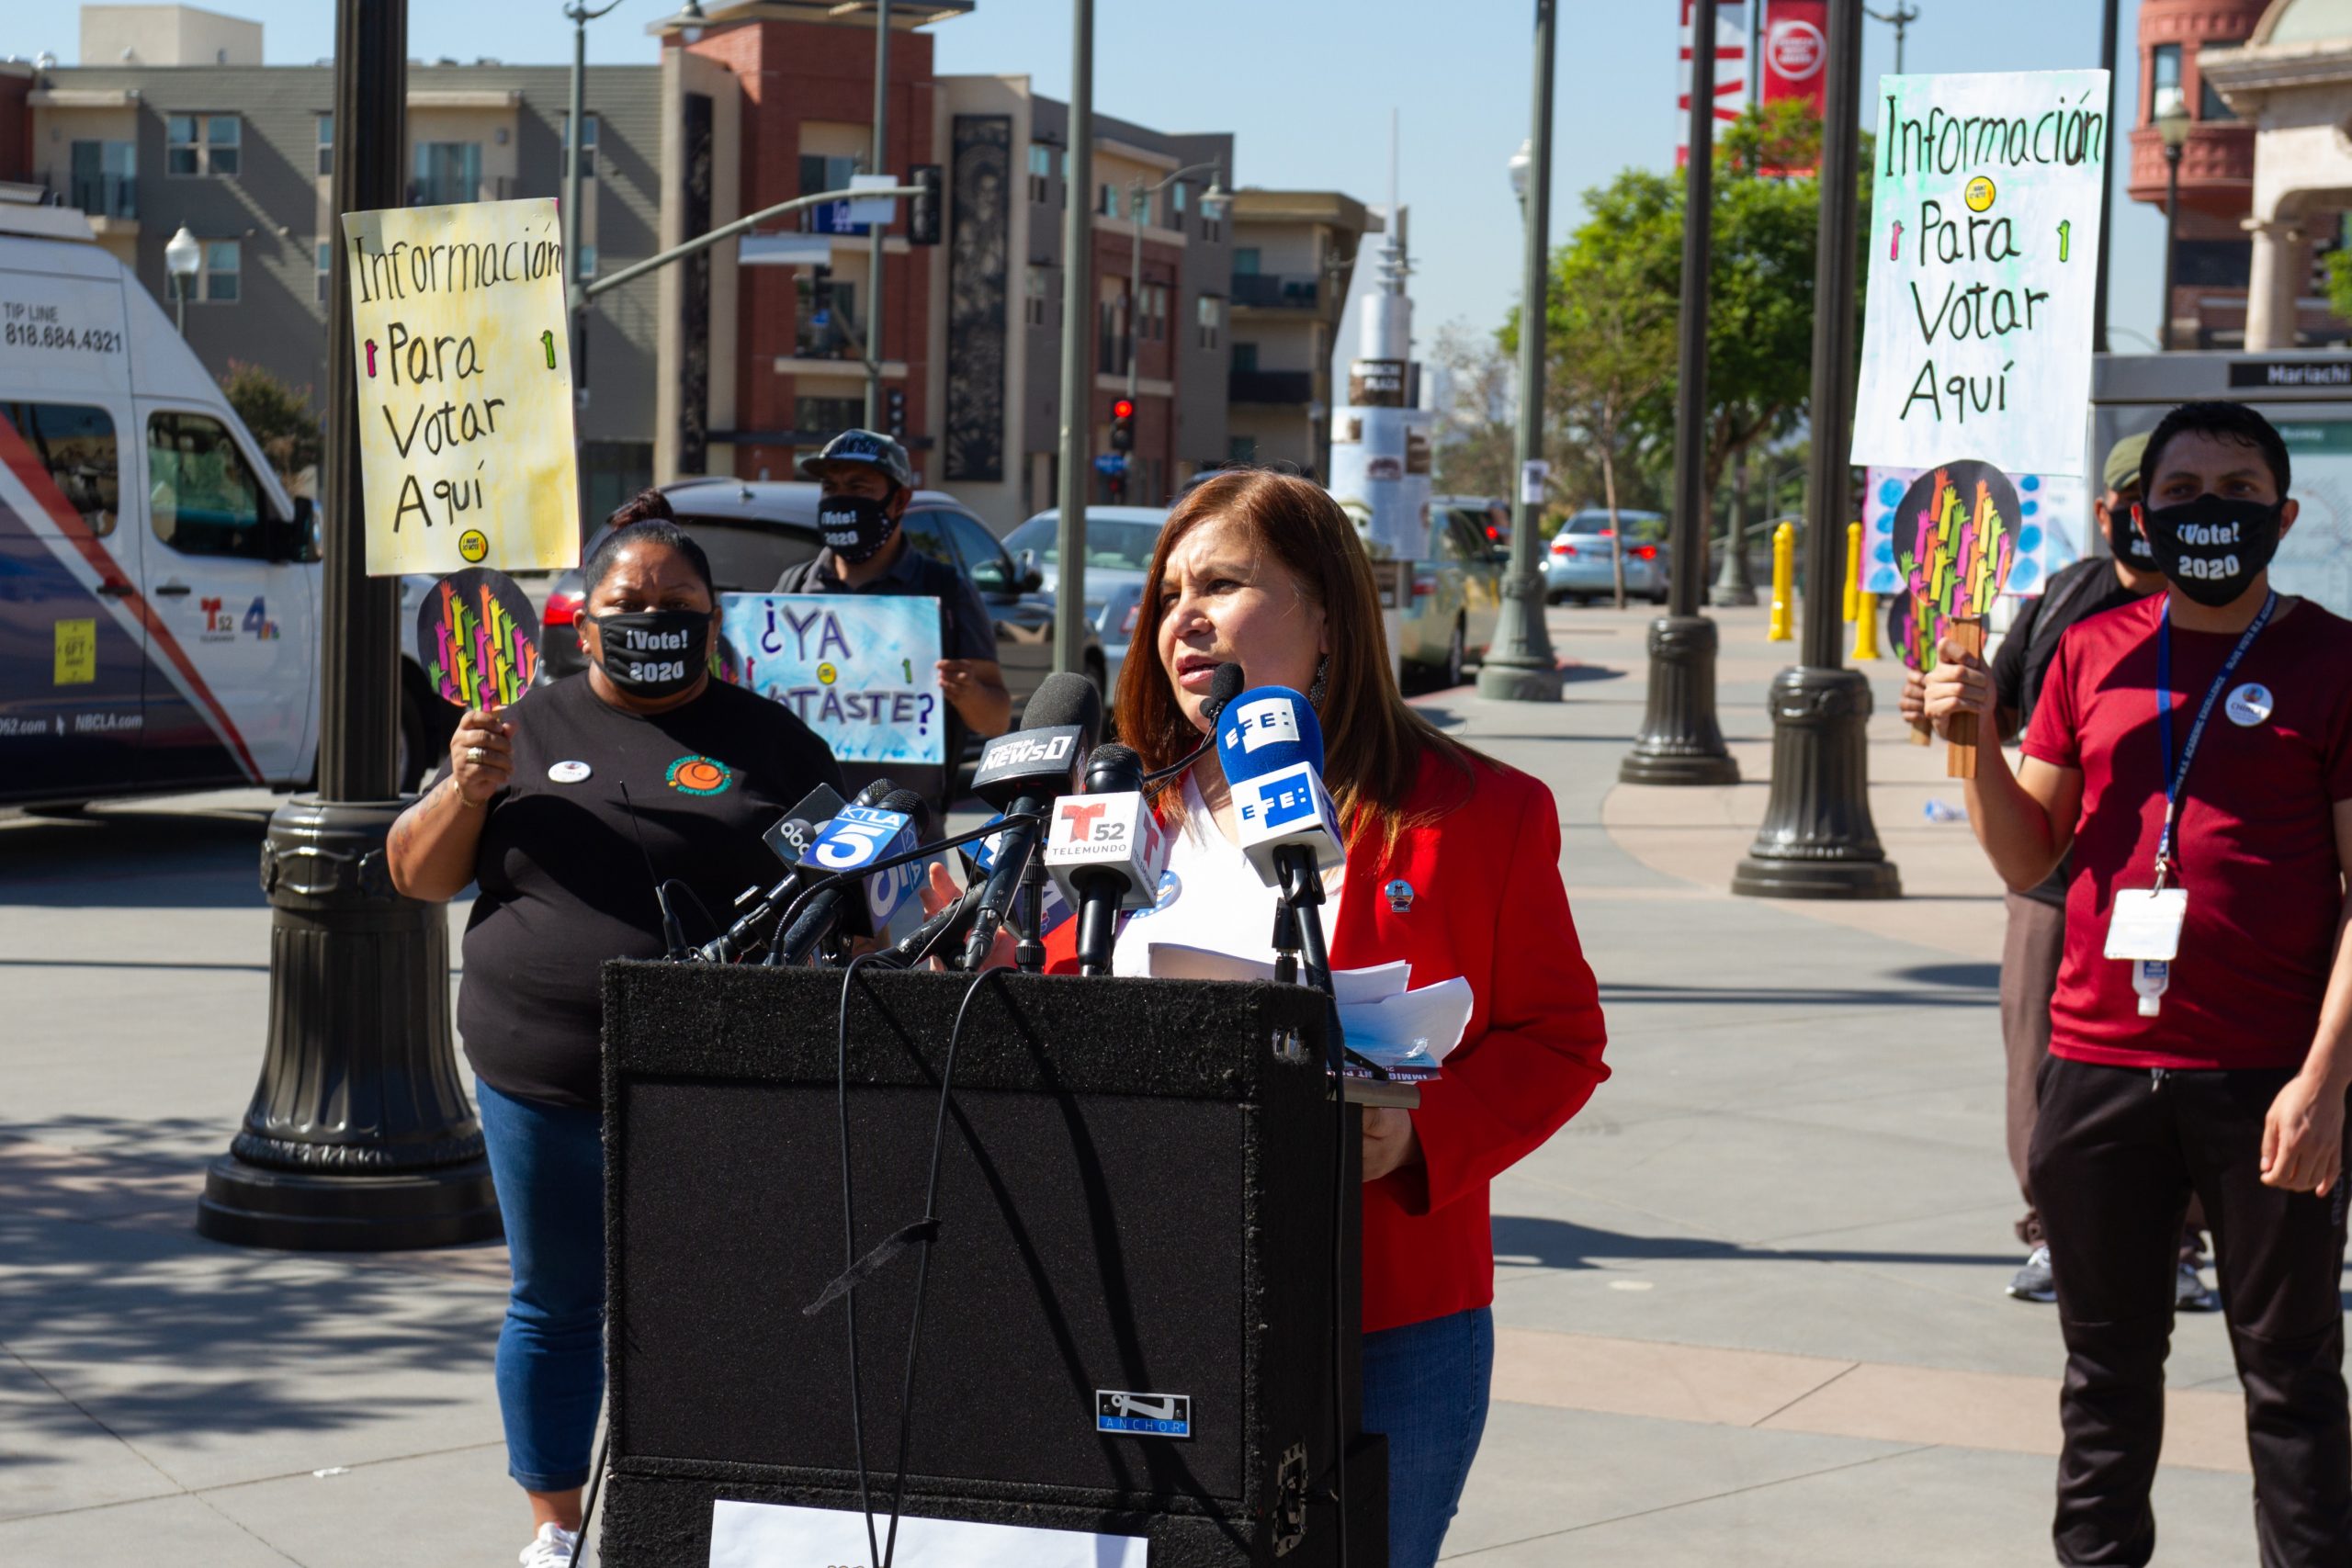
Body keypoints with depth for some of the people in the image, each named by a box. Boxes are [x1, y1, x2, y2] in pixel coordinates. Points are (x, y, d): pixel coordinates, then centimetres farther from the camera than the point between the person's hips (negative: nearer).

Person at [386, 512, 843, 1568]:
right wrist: (468, 789, -8)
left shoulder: (767, 740, 6)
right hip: (542, 1078, 2)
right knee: (556, 1306, 12)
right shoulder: (529, 730, 10)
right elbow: (417, 876, 9)